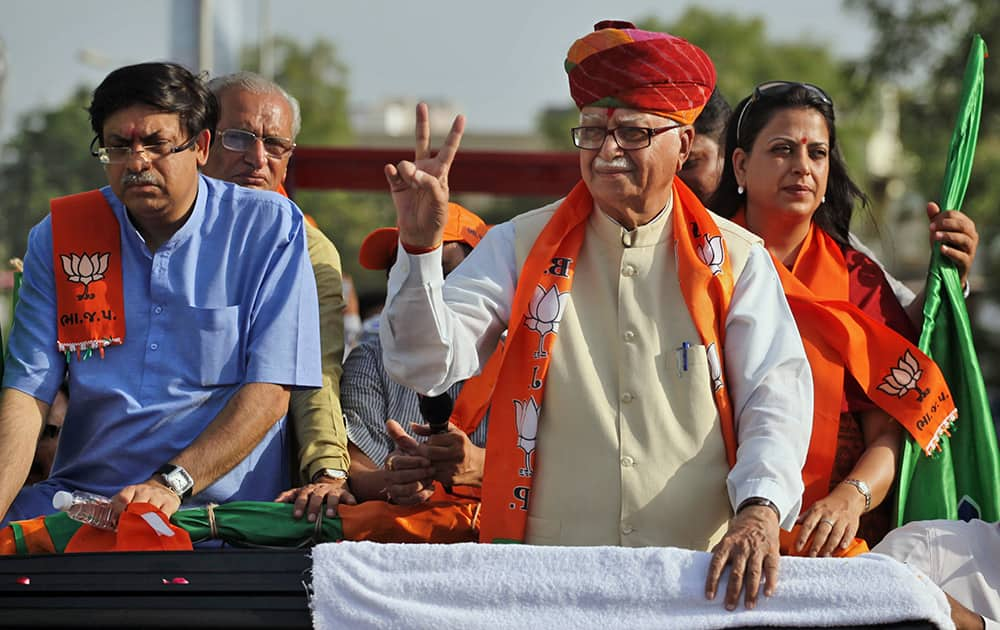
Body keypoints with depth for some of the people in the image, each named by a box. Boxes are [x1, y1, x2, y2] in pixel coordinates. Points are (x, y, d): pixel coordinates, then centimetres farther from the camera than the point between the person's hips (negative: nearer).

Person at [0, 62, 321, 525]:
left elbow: (268, 394, -7)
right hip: (77, 498, 3)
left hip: (217, 505, -3)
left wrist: (172, 484, -21)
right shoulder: (59, 236, 8)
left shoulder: (270, 228, 0)